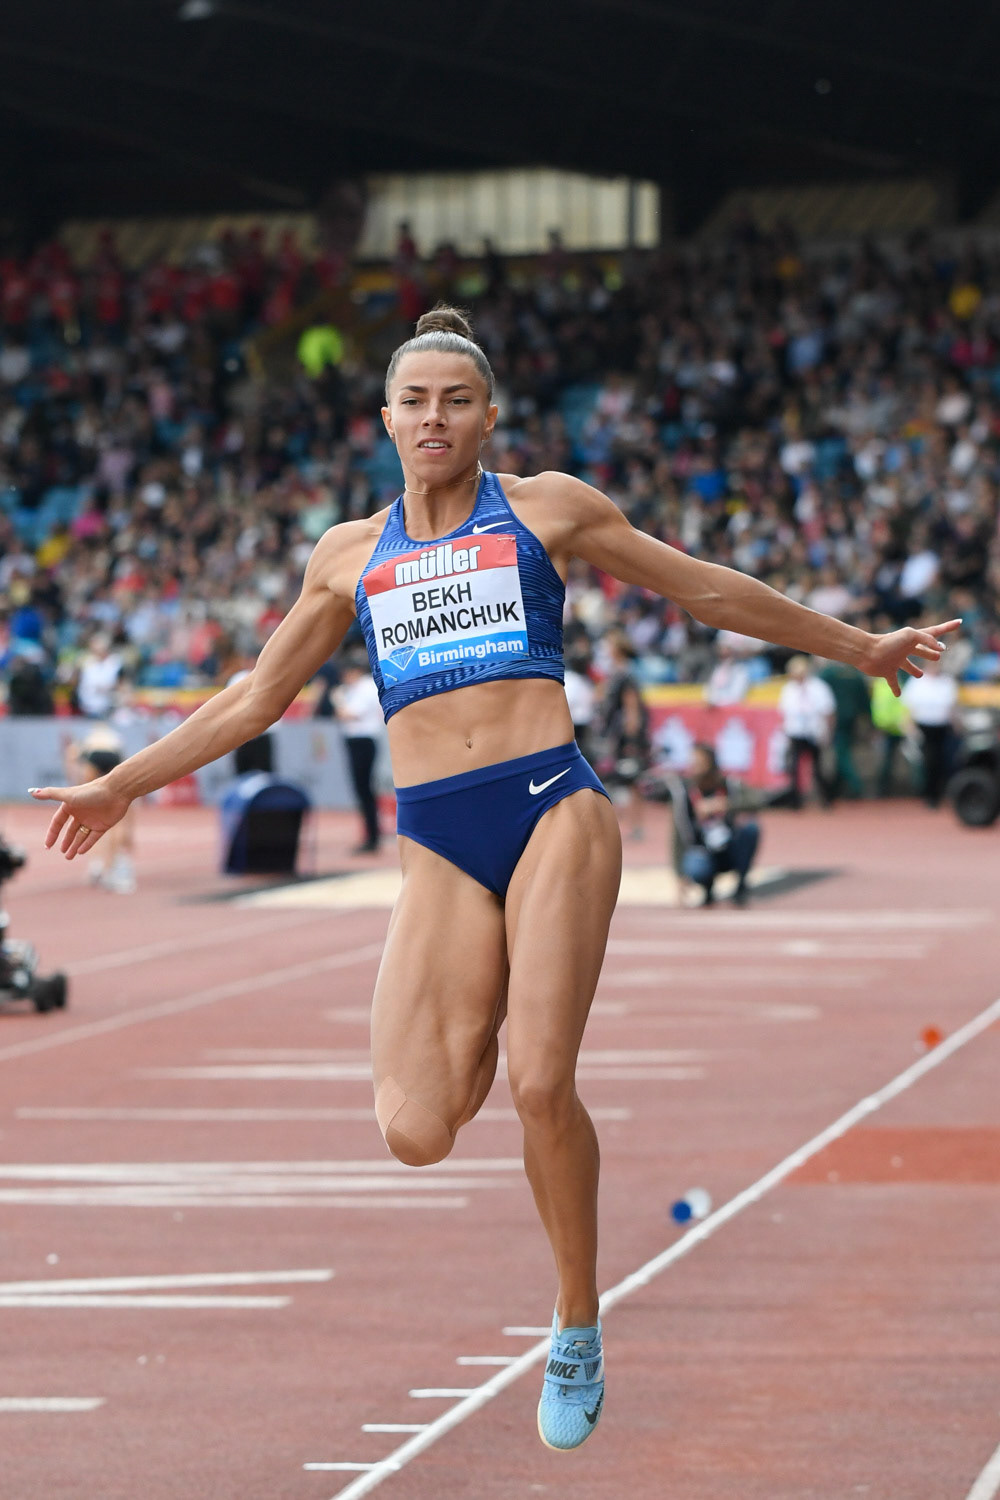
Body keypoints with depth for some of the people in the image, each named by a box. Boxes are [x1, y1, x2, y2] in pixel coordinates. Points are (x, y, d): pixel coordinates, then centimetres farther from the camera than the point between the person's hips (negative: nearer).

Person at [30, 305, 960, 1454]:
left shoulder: (544, 508, 10)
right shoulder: (349, 557, 16)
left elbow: (708, 591, 18)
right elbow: (255, 698, 26)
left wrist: (860, 647, 22)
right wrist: (117, 788, 27)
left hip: (552, 807, -2)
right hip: (437, 842, 2)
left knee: (541, 1091, -17)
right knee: (417, 1133, -13)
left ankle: (578, 1329, 4)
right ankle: (476, 1032, 25)